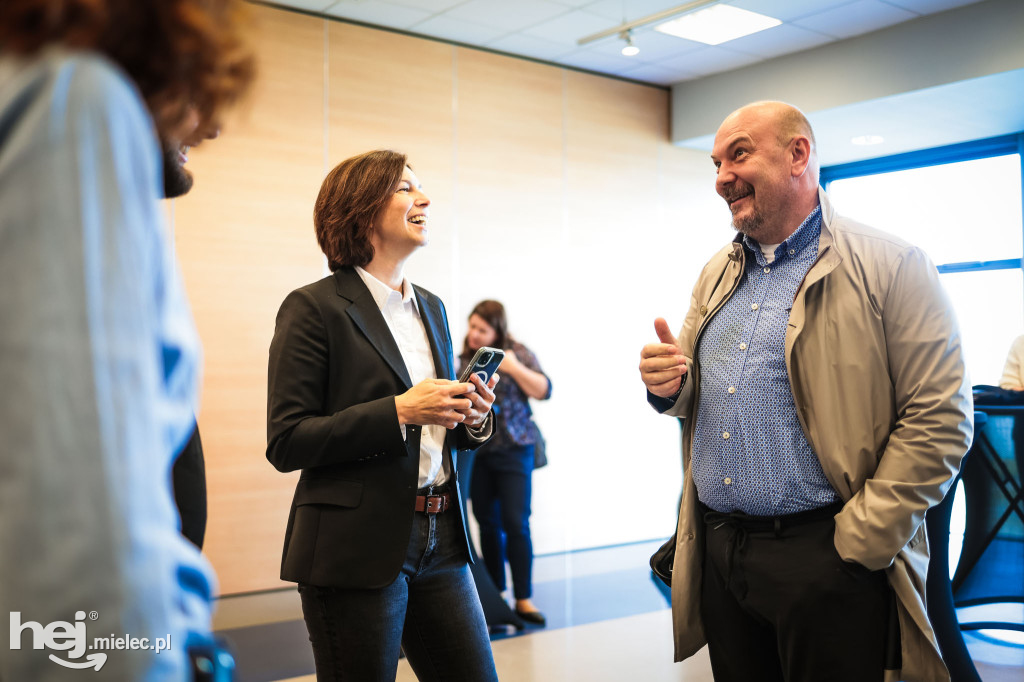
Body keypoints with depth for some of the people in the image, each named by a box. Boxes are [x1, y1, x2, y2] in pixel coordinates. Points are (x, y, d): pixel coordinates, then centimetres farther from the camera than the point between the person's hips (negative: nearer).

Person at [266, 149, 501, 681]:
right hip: (356, 550, -6)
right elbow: (286, 443, -13)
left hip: (440, 540, 6)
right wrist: (400, 410, -20)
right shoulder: (314, 308, -7)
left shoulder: (431, 308, 14)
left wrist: (472, 418, -1)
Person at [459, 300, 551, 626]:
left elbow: (543, 390, -7)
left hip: (513, 450, -3)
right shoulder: (463, 358, 6)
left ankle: (523, 599, 1)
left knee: (516, 523, -8)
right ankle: (495, 595, 21)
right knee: (487, 524, 9)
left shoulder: (517, 354, -1)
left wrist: (513, 367, -16)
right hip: (475, 452, 3)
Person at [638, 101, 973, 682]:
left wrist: (860, 543, -15)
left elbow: (939, 420, -12)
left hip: (823, 553, -6)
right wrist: (670, 387, -3)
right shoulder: (717, 274, 13)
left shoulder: (890, 266, -8)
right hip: (718, 550, 6)